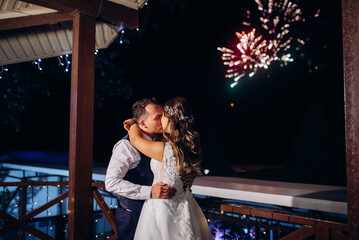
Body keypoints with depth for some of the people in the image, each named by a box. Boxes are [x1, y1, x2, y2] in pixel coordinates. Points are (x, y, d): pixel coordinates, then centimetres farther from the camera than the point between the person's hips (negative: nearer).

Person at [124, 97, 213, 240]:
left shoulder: (164, 150, -28)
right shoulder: (190, 145, -5)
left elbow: (135, 139, -10)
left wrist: (133, 123, 10)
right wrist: (134, 126, 11)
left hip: (162, 207, -6)